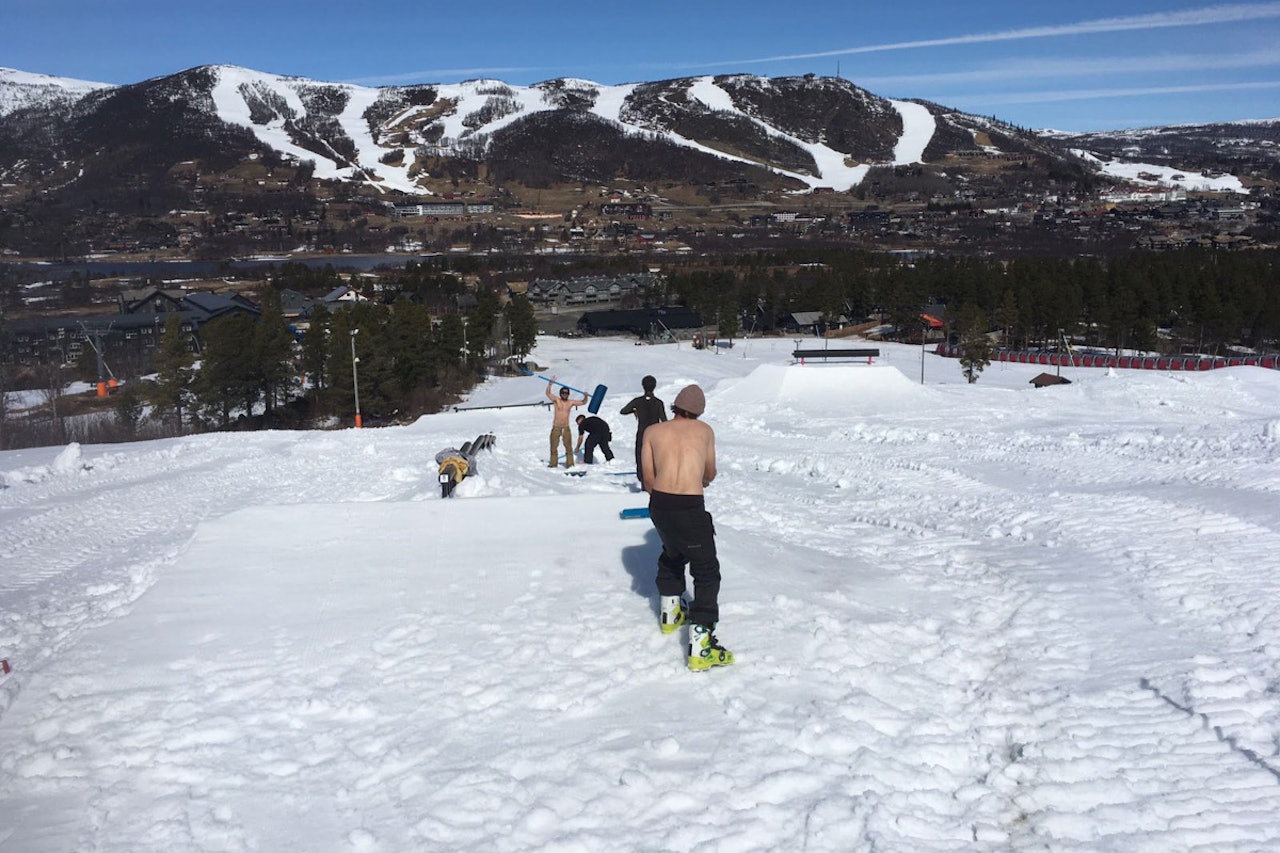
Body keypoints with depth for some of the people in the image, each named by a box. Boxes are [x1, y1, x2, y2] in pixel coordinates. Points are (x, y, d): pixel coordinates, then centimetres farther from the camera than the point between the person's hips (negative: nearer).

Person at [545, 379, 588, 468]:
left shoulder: (571, 402, 5)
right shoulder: (556, 401, -1)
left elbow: (583, 402, 7)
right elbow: (548, 393, -14)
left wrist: (585, 397, -15)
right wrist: (550, 383, -30)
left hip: (566, 428, 1)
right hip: (556, 428, -1)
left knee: (568, 447, -2)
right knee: (553, 447, 4)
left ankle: (570, 463, 2)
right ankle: (553, 464, 13)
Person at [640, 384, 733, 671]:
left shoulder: (653, 431, 10)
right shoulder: (705, 430, 11)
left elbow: (648, 480, 7)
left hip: (659, 506, 4)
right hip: (690, 508, -3)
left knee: (671, 554, 31)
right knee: (706, 572, 5)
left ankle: (670, 615, 48)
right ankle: (700, 648, -5)